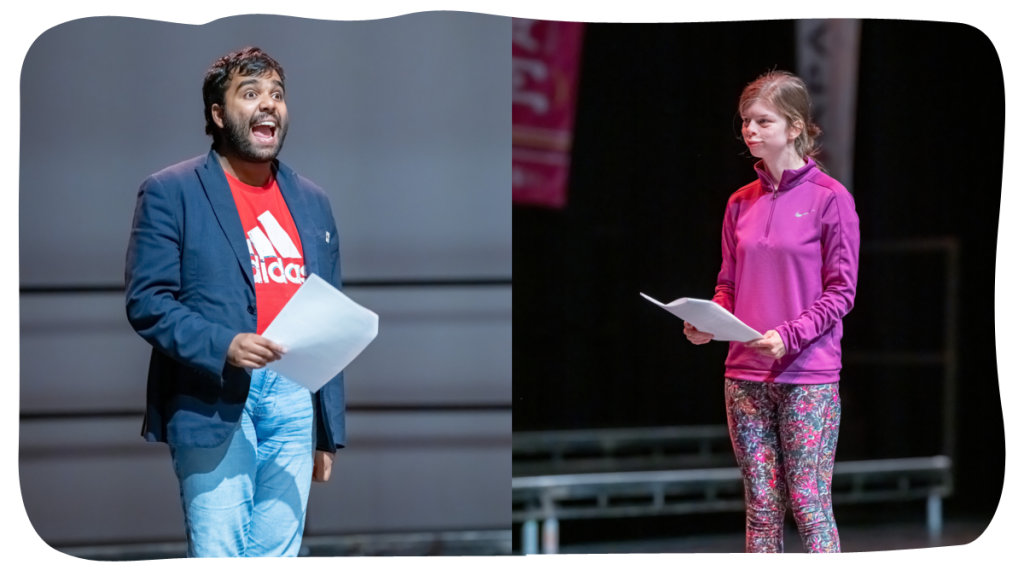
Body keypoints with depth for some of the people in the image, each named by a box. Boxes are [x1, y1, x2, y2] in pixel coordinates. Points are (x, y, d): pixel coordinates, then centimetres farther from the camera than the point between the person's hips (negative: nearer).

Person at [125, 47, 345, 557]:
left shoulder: (311, 203, 17)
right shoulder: (170, 193, 1)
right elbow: (145, 301, -7)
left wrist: (329, 432, 16)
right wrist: (223, 346, -22)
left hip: (295, 399, 5)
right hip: (213, 403, -5)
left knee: (279, 557, 4)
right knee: (218, 560, -7)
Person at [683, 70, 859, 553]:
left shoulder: (829, 198, -5)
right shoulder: (741, 203, 10)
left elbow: (841, 291, -7)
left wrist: (789, 335, -19)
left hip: (808, 375, -5)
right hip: (745, 375, 5)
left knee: (808, 504, -4)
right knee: (761, 507, 6)